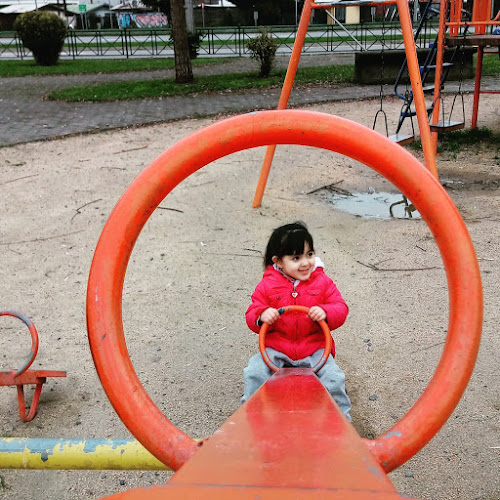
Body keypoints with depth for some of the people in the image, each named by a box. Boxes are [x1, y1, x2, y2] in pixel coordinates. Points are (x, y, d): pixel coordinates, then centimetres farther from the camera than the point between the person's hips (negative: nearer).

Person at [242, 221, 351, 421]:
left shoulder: (322, 282, 2)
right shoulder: (267, 285, -1)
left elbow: (341, 308, 0)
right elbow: (252, 314, 1)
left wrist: (325, 312, -23)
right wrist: (261, 315, -24)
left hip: (314, 348, 0)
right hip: (276, 347, 0)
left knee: (333, 378, -18)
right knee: (255, 372, -19)